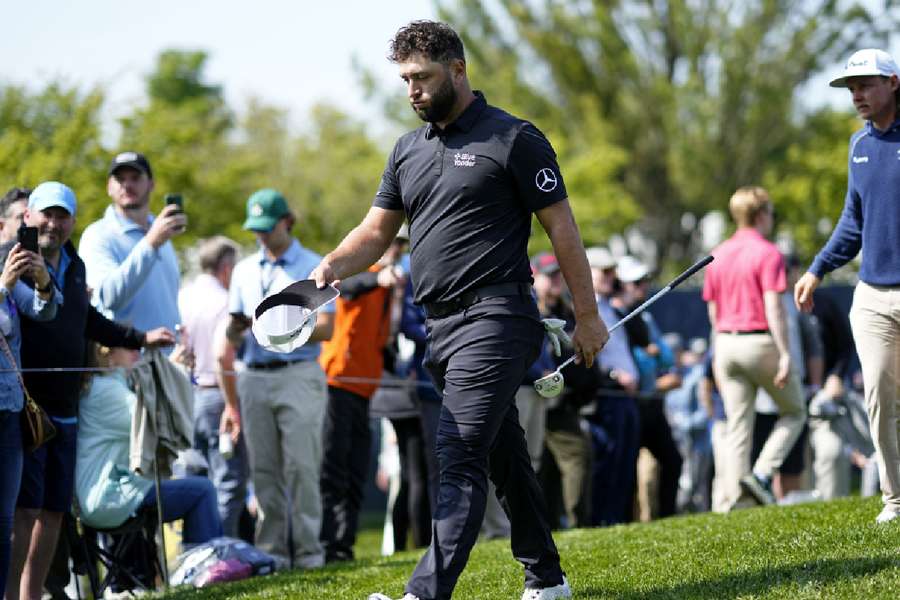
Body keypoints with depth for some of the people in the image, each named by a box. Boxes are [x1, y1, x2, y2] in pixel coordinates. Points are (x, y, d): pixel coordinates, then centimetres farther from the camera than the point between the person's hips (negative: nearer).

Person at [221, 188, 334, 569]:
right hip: (254, 379, 4)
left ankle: (308, 549, -5)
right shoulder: (245, 270, 17)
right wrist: (231, 402, 8)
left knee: (301, 466, -9)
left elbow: (325, 328, -6)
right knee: (264, 471, 3)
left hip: (298, 377, -4)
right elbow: (231, 341, 16)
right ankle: (271, 550, 7)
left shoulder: (313, 267, 4)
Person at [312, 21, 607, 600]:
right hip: (441, 325, 8)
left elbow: (562, 227, -4)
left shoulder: (513, 139, -5)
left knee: (460, 457, -16)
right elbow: (376, 232, 17)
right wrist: (331, 266, -4)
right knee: (503, 454, 14)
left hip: (495, 319, -8)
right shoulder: (409, 150, 16)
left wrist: (588, 315, -5)